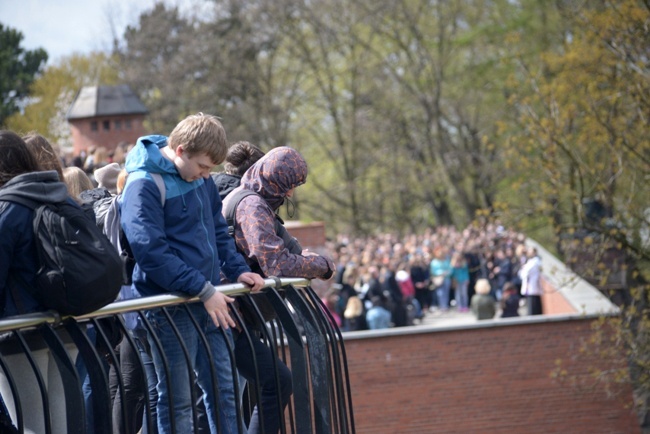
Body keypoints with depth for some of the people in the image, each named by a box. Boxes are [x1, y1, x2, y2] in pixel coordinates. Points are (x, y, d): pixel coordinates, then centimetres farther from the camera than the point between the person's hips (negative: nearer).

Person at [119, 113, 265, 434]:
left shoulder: (200, 179, 10)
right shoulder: (144, 185, -16)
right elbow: (151, 251, -23)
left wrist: (237, 270, 5)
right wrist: (203, 290, -24)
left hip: (208, 300, 8)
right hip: (170, 306, -8)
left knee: (224, 389, 12)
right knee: (177, 399, 0)